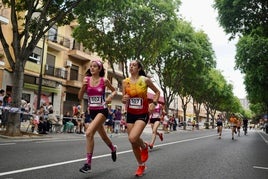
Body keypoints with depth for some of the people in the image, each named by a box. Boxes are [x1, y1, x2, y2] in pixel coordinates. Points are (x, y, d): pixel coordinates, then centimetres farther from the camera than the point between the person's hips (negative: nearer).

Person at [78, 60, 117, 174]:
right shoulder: (86, 79, 1)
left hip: (102, 110, -5)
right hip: (92, 111, 5)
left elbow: (114, 91, 8)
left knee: (89, 132, -24)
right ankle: (113, 148, 52)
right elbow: (80, 97, 1)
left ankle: (88, 163, -15)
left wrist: (110, 97, -12)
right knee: (102, 135, 20)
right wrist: (83, 86, -15)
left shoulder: (104, 80, -7)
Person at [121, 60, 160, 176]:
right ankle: (141, 165, 29)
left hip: (143, 114, -4)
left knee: (132, 138, -25)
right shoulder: (125, 82, 0)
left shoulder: (145, 80, -8)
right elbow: (123, 100, 6)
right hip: (130, 114, 4)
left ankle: (144, 147, 11)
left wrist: (154, 103, -8)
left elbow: (157, 92, 6)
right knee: (133, 143, 7)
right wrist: (124, 100, -17)